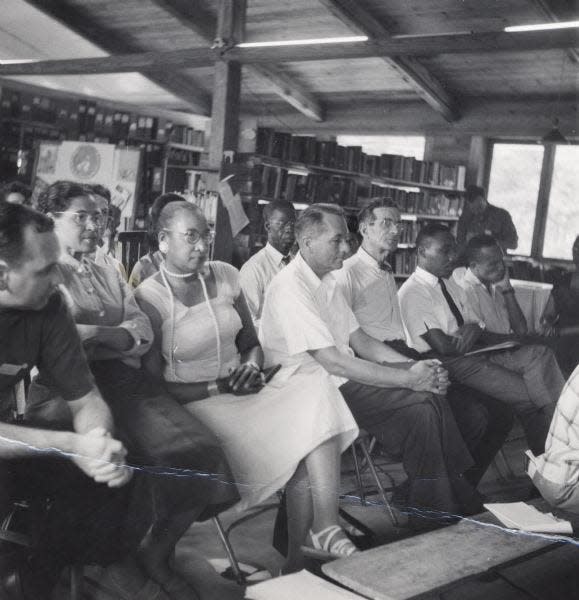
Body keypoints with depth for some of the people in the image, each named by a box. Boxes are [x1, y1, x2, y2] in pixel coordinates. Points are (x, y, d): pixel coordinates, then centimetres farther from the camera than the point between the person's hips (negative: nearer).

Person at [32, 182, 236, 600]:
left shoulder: (109, 276, 28)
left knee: (195, 450, -16)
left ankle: (157, 555, 1)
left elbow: (144, 331, 12)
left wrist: (94, 336, -6)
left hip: (124, 378, 6)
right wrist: (113, 334, -5)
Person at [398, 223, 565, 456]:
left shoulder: (450, 284, 18)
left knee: (540, 354, -16)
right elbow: (443, 346, -18)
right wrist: (474, 334, -2)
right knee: (528, 393, -20)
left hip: (473, 353, 8)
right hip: (450, 364, -8)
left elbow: (477, 325, 17)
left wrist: (475, 330, -8)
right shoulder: (413, 292, -11)